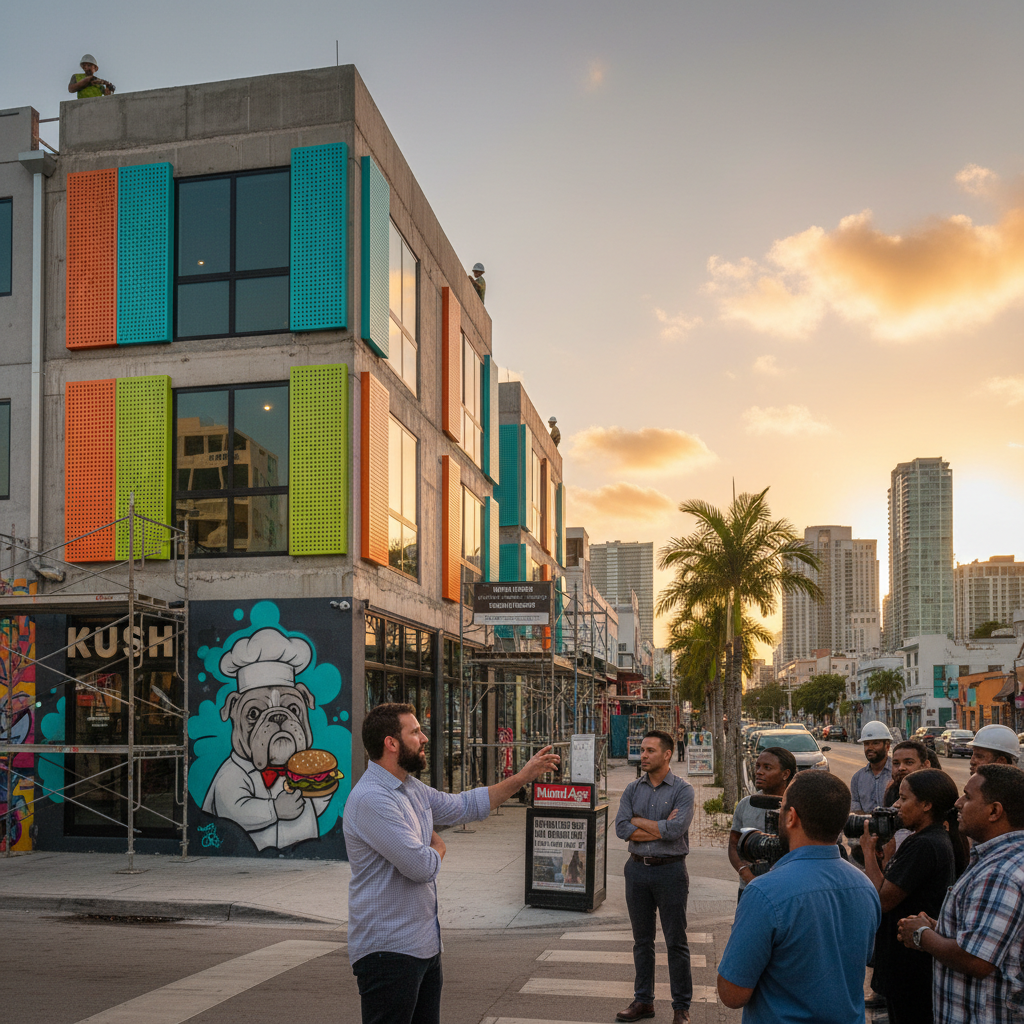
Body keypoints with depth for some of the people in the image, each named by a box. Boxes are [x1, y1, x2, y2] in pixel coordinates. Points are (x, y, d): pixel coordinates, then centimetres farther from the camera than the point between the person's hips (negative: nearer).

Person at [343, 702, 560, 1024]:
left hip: (425, 946, 10)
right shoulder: (371, 799, -22)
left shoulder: (412, 789, 11)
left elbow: (464, 805, 23)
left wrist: (523, 777, 20)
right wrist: (438, 847, -1)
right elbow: (421, 866, -24)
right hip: (388, 950, -10)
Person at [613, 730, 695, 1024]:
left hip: (670, 870, -4)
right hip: (637, 869, 4)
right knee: (642, 940, 12)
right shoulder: (633, 789, 6)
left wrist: (639, 821, -9)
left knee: (676, 942, 2)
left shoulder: (683, 790, -6)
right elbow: (622, 828, -6)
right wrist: (660, 829, -13)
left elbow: (676, 829, -20)